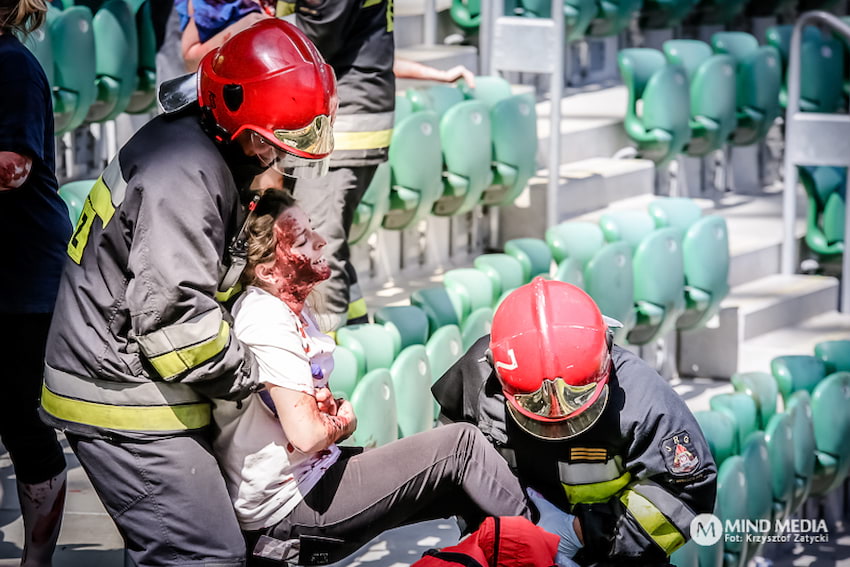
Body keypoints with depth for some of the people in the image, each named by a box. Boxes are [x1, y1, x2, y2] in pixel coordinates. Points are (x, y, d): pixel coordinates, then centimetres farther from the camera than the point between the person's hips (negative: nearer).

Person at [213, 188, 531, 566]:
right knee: (461, 444, -6)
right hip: (288, 509, -10)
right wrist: (339, 425, -6)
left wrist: (334, 410, -5)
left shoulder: (292, 307, 10)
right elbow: (306, 435, -28)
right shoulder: (267, 321, -23)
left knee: (463, 485, 10)